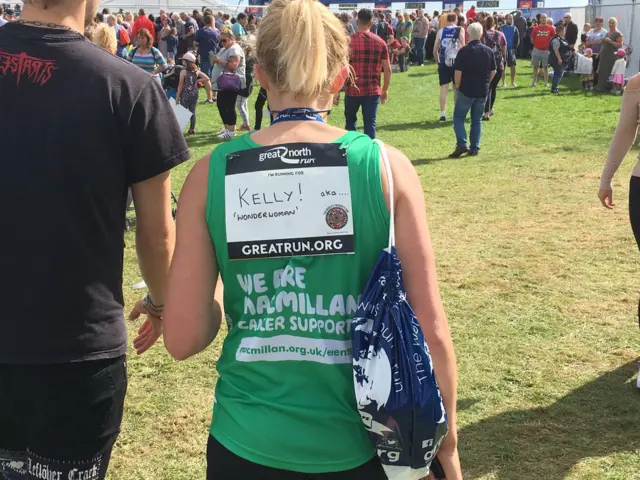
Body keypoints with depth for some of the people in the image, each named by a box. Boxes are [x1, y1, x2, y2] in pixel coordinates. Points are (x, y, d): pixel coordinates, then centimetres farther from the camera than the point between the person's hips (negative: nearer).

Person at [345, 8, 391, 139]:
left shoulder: (349, 41, -4)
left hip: (352, 90, -1)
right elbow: (387, 69, 2)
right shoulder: (380, 42, 2)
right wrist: (385, 90, 12)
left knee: (350, 122, 16)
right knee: (370, 123, 6)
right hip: (373, 91, 1)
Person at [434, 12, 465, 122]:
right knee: (457, 88, 10)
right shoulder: (459, 30, 0)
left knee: (444, 89, 2)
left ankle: (442, 114, -2)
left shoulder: (441, 31, 6)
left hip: (443, 63, 1)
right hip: (456, 62, -1)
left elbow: (435, 50, 5)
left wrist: (438, 62, 18)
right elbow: (463, 47, -8)